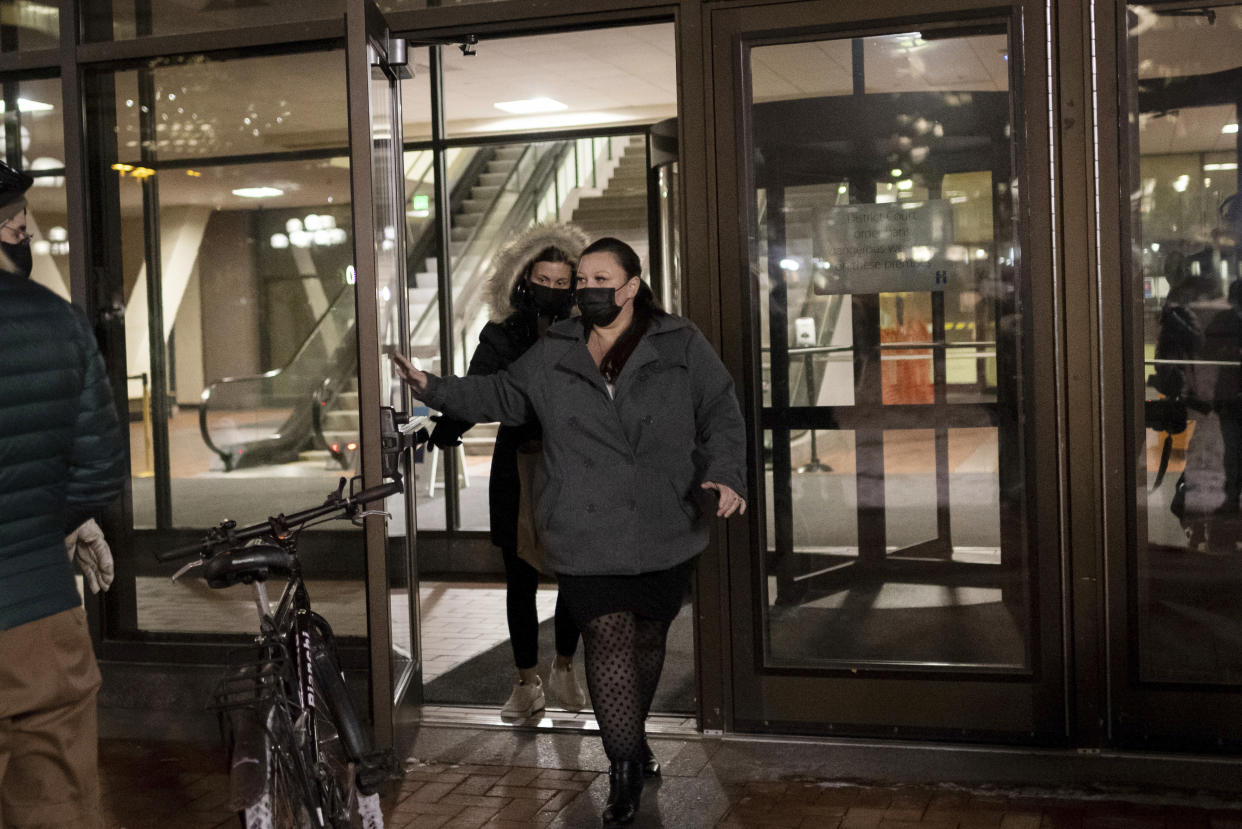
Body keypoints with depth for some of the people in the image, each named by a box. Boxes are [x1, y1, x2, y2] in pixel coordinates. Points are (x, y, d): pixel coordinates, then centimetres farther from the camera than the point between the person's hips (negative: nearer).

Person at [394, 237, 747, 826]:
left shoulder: (682, 347, 2)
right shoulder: (552, 355, 9)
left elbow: (722, 417, 2)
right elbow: (498, 397, 19)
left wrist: (724, 475, -14)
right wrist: (433, 389, 9)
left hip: (666, 536, 0)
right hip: (588, 539, 0)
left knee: (648, 640, 15)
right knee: (608, 642, -6)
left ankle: (631, 738, 37)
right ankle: (625, 768, 3)